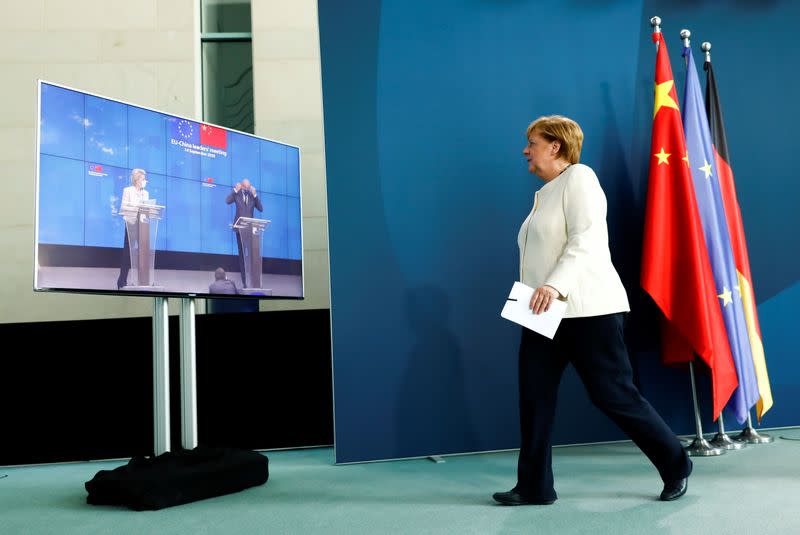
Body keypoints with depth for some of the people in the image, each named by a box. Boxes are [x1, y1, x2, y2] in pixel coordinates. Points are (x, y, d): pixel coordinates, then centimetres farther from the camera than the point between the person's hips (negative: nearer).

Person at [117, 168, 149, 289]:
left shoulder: (145, 193, 17)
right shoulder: (128, 190, 3)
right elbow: (122, 208, -4)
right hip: (131, 224, -4)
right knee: (128, 252, -5)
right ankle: (122, 281, -1)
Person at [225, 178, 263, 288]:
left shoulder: (253, 196, 9)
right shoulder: (237, 194, 5)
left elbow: (261, 209, -2)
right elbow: (227, 201, -13)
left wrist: (255, 195, -8)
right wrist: (235, 190, -13)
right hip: (240, 228, -1)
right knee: (242, 254, 2)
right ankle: (244, 280, 5)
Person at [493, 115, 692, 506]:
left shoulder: (579, 177, -5)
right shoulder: (546, 193, 20)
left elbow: (586, 239, -19)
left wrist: (555, 285, -30)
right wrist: (538, 295, 14)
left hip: (586, 310, -8)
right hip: (545, 314, 9)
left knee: (613, 396, -1)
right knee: (534, 397, 2)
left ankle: (675, 465, 19)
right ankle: (534, 487, 10)